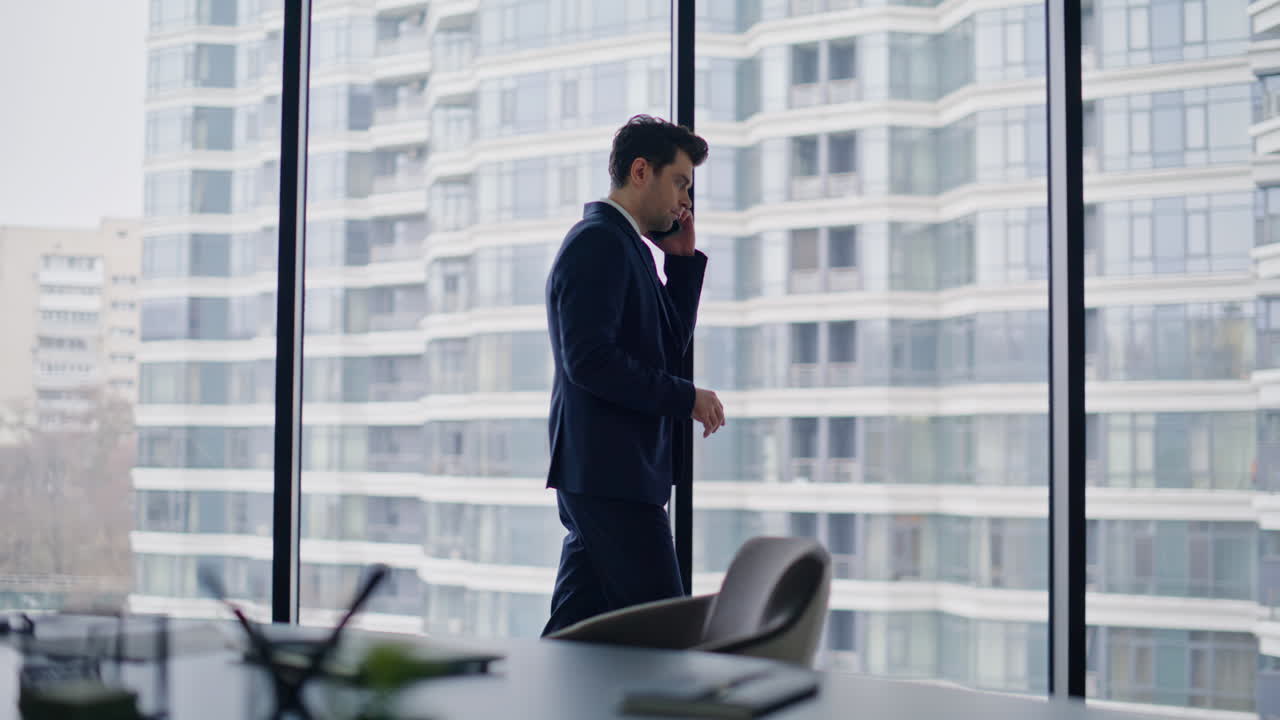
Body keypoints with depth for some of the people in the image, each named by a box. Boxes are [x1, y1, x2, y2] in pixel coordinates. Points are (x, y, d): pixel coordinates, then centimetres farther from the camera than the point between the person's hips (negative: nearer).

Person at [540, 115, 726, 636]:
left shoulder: (626, 244, 19)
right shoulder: (598, 241, -12)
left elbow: (668, 347, 22)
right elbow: (589, 359, -22)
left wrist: (683, 260, 15)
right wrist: (686, 398, -16)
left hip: (604, 472, 10)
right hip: (608, 471, -10)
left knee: (574, 627, 11)